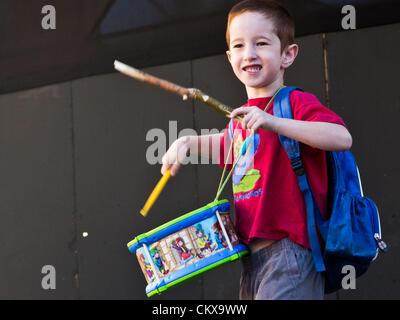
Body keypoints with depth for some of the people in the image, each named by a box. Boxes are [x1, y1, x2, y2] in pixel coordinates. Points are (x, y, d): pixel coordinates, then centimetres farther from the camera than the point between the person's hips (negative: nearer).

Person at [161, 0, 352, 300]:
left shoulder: (297, 103, -8)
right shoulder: (240, 118, 15)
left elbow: (342, 138, -27)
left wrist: (275, 123, -32)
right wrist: (188, 142, 23)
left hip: (289, 251, -8)